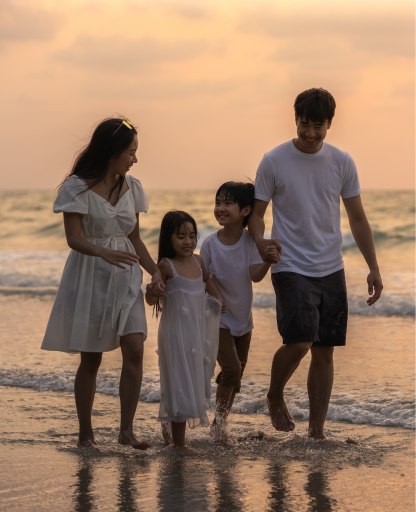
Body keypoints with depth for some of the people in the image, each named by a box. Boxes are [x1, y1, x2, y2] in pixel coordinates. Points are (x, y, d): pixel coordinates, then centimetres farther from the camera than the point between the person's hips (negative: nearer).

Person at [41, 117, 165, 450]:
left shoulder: (131, 187, 7)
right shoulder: (78, 186, -9)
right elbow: (74, 238, -16)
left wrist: (155, 271, 2)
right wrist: (104, 253, -34)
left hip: (125, 278, 4)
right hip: (90, 277, -4)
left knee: (135, 349, -11)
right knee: (91, 358, 2)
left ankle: (127, 430, -5)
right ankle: (85, 433, 14)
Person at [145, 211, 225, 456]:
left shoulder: (197, 261, 6)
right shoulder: (166, 265, -13)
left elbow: (207, 279, 28)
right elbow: (153, 300, -13)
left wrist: (219, 298, 14)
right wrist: (151, 294, -34)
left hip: (198, 332, 7)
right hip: (176, 332, -7)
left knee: (195, 380, 16)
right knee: (181, 384, -4)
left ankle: (169, 423, 36)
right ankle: (178, 442, 3)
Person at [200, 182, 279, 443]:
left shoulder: (251, 241, -9)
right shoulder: (210, 244, -11)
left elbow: (255, 275, -20)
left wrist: (268, 261, -38)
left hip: (243, 318, 3)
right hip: (218, 318, -3)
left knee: (237, 375, 11)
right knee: (231, 369, -17)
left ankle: (219, 423, 27)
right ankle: (220, 418, 1)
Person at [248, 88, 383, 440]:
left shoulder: (342, 163, 4)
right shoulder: (274, 162, -4)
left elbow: (358, 219, 10)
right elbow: (256, 213, 1)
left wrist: (374, 268, 5)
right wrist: (260, 242, -21)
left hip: (331, 270, 4)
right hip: (291, 268, -4)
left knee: (325, 351, 5)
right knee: (298, 342, -18)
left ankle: (318, 430, 14)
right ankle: (275, 397, 11)